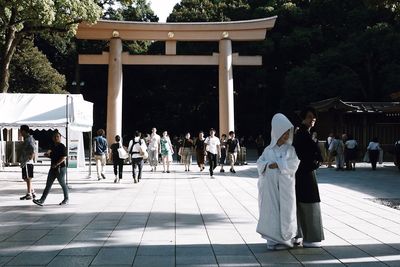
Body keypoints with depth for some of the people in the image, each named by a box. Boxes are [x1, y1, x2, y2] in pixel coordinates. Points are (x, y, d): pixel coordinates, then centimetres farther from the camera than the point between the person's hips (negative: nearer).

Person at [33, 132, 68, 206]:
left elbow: (64, 157, -18)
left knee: (62, 184, 5)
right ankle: (42, 200, -2)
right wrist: (48, 154, 3)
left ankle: (66, 199, 22)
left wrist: (56, 164, -22)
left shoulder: (62, 147, -10)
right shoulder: (53, 146, 13)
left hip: (60, 168, -7)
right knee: (48, 184, 2)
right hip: (53, 168, 7)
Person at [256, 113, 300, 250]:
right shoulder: (268, 149, 11)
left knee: (285, 210, 0)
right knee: (271, 210, 2)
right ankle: (273, 239, 10)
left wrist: (278, 164, -15)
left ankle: (286, 239, 11)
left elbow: (293, 163, -8)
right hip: (270, 185, 2)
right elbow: (260, 162, 7)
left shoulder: (290, 149, 5)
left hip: (285, 185, -2)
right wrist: (267, 165, -14)